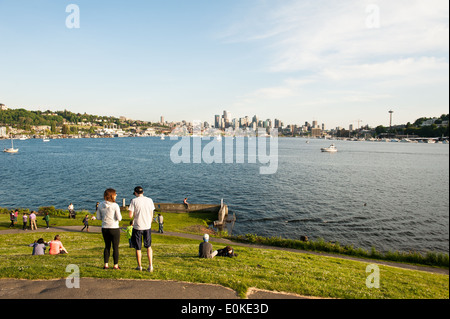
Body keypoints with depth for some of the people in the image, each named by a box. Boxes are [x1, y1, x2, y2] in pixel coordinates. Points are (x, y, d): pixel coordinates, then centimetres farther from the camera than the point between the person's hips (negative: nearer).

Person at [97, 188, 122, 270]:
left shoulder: (101, 205, 0)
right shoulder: (115, 205, -15)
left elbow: (98, 217, 6)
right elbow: (119, 218, -14)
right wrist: (119, 215, 6)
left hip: (104, 228, 5)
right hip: (114, 228, -5)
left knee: (107, 246, 17)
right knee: (115, 247, 6)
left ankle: (106, 264, 19)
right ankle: (116, 265, 12)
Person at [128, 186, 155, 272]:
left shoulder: (134, 201, -8)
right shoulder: (149, 200, 3)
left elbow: (130, 215, -11)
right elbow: (151, 215, 7)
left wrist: (135, 213, 10)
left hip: (137, 227, -3)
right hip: (147, 227, 3)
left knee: (138, 248, 11)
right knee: (148, 247, 16)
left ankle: (139, 266, 22)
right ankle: (150, 265, 9)